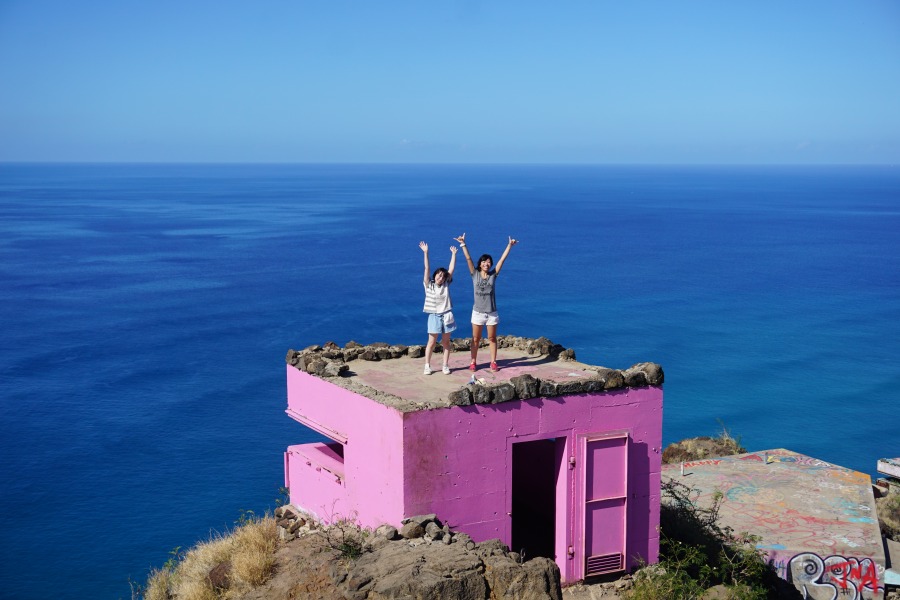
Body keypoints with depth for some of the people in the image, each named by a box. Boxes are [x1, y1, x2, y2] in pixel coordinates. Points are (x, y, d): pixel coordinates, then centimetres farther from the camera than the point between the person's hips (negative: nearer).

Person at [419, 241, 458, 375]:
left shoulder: (446, 285, 2)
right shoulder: (429, 285, -4)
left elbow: (451, 269, 2)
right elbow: (427, 268, -12)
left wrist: (453, 254, 1)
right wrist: (425, 253, -19)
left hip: (446, 316, 2)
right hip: (434, 316, -2)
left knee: (446, 342, 7)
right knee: (431, 342, 0)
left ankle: (445, 366, 13)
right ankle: (427, 366, 8)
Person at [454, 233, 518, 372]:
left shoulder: (493, 275, 0)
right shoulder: (475, 275, -2)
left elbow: (502, 259, -3)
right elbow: (468, 259, -8)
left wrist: (510, 245, -6)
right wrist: (463, 244, -16)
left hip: (492, 313, 1)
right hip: (478, 312, -1)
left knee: (492, 338, 9)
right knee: (475, 339, 7)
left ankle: (493, 362, 17)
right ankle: (473, 362, 16)